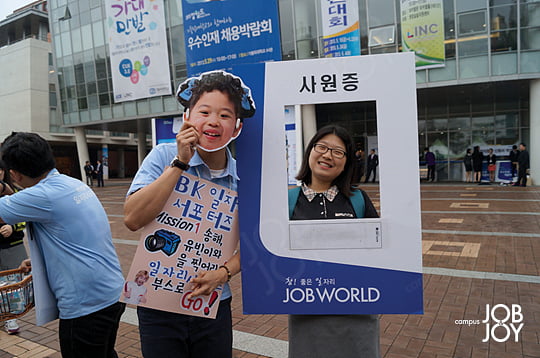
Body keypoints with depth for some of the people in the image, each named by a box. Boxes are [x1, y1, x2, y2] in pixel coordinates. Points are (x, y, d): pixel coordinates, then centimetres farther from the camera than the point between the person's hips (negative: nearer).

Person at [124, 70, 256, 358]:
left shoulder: (243, 178, -5)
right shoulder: (164, 156, -10)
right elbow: (133, 219, -20)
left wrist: (224, 272, -15)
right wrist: (180, 162, -23)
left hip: (214, 305, 2)